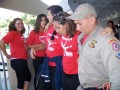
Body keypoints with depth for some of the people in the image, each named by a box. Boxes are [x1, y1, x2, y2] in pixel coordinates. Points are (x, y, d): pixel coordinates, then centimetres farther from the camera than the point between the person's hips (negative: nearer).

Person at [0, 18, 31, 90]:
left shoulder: (21, 35, 17)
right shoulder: (12, 33, -8)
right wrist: (7, 55, -11)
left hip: (23, 60, 9)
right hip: (17, 61, -9)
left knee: (28, 77, 19)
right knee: (21, 80, 0)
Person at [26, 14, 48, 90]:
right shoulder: (34, 32, -4)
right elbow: (28, 45, -4)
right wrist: (39, 45, -13)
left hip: (46, 57, 2)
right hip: (37, 58, -2)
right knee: (38, 74, 7)